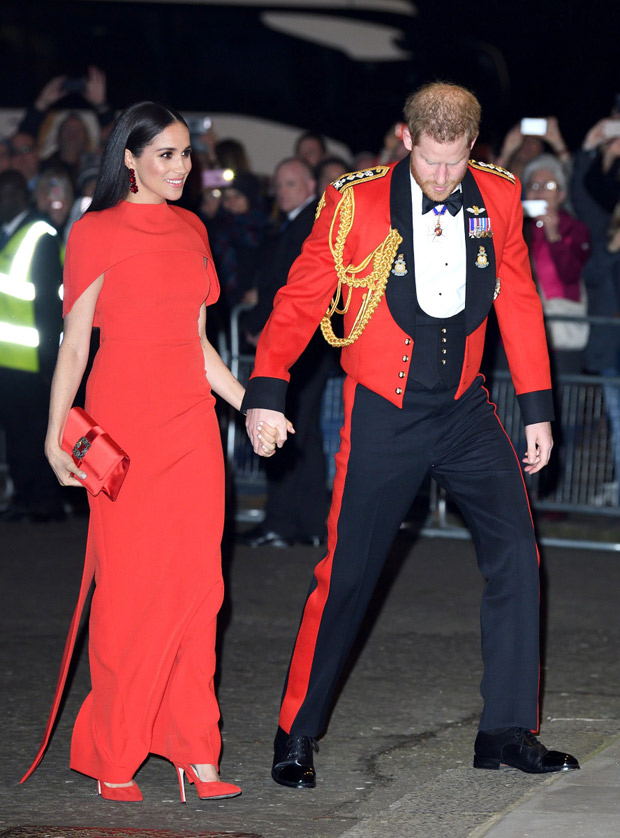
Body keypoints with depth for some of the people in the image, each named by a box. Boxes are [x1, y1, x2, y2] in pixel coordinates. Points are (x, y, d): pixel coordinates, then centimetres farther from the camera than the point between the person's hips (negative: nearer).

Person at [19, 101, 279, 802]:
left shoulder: (191, 231, 15)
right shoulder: (96, 234, -2)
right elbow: (74, 344, -3)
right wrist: (56, 433, -10)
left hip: (192, 420, 6)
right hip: (126, 421, -6)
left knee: (196, 584, 2)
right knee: (131, 584, -5)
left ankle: (192, 750, 6)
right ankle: (113, 757, 3)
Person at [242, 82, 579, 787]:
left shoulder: (498, 198, -1)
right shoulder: (356, 204, -11)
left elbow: (518, 302, 9)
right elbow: (300, 298, -6)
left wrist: (538, 408, 9)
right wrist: (266, 392, -15)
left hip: (464, 411, 3)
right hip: (382, 415, -3)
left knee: (515, 552, -7)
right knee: (347, 572, -1)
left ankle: (507, 731, 3)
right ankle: (296, 735, 13)